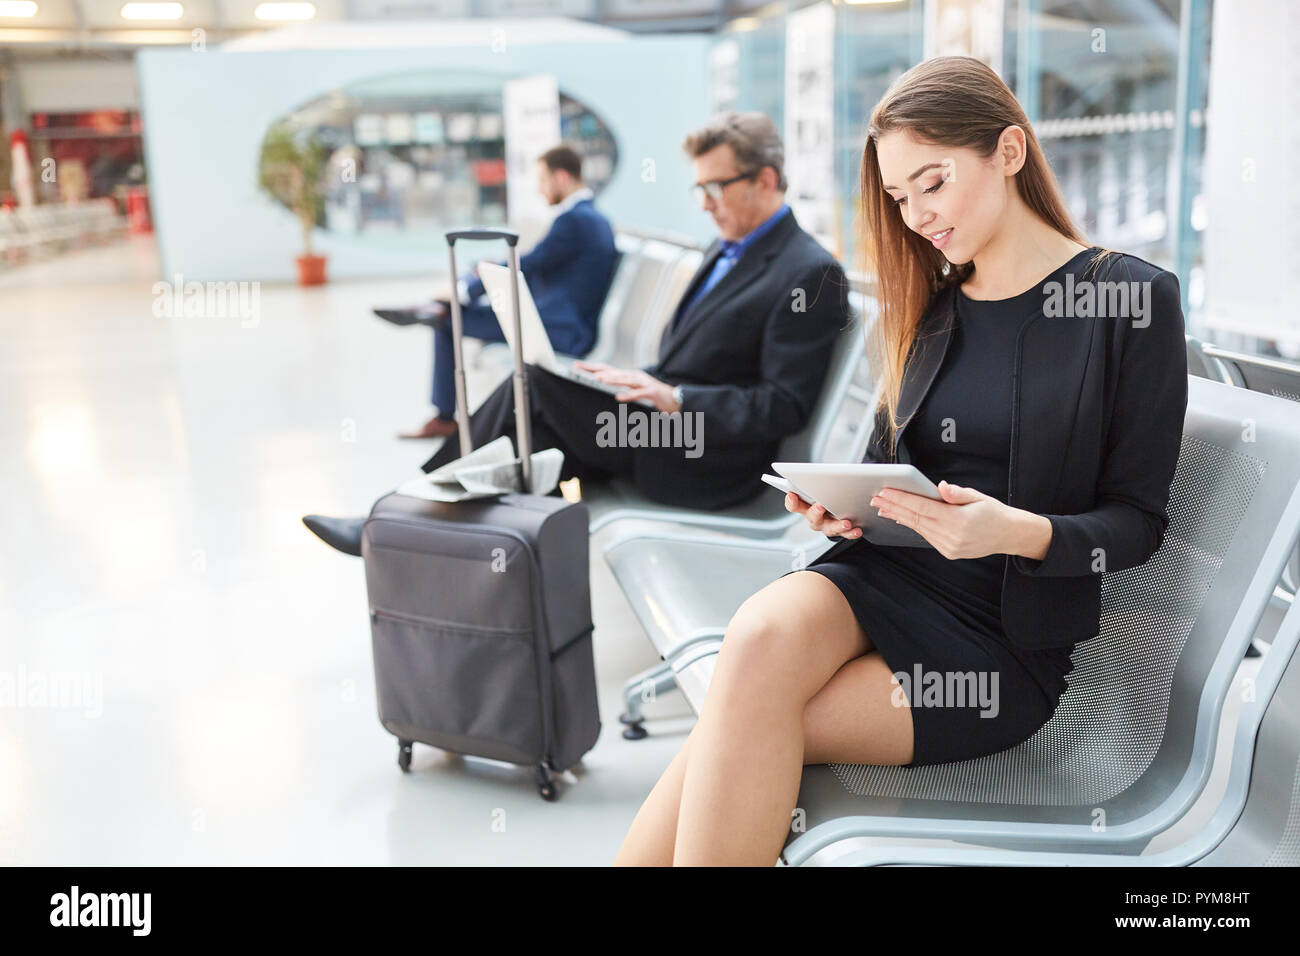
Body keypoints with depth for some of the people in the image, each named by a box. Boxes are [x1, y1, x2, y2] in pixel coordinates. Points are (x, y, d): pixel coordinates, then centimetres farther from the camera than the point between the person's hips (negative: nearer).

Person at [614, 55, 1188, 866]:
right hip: (883, 579, 4)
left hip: (1009, 634, -4)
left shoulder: (1133, 298, -3)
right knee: (763, 633, -32)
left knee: (746, 724, -27)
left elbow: (1138, 519, -3)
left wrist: (1020, 532, -22)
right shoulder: (928, 304, 13)